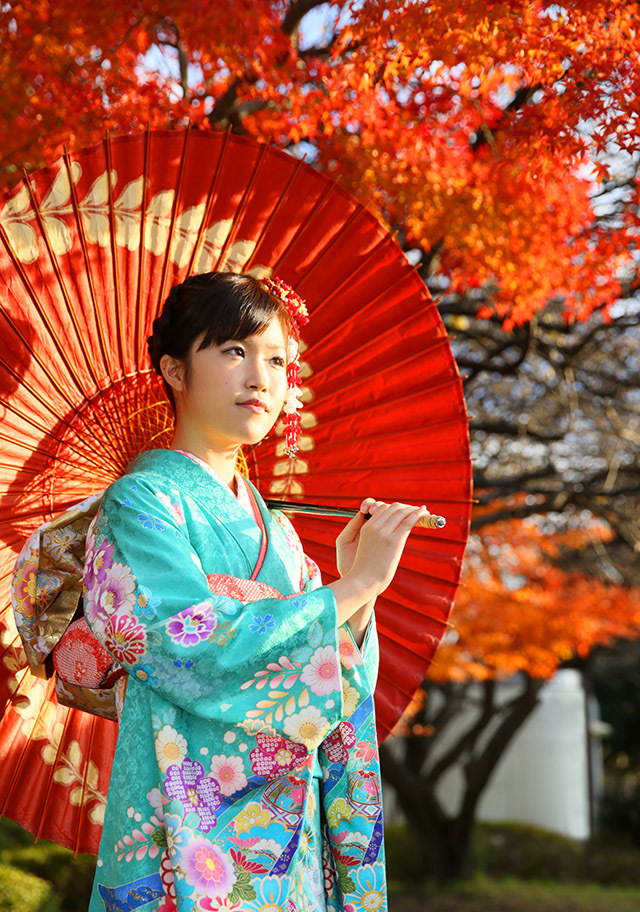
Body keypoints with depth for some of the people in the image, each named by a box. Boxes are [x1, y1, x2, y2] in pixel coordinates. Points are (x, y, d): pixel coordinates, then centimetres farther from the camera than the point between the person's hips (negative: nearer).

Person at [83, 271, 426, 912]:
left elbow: (333, 695, 9)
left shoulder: (274, 529, 11)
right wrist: (358, 584, -16)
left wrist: (358, 598, -9)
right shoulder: (138, 504, -8)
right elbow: (204, 654, -22)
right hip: (189, 837, -6)